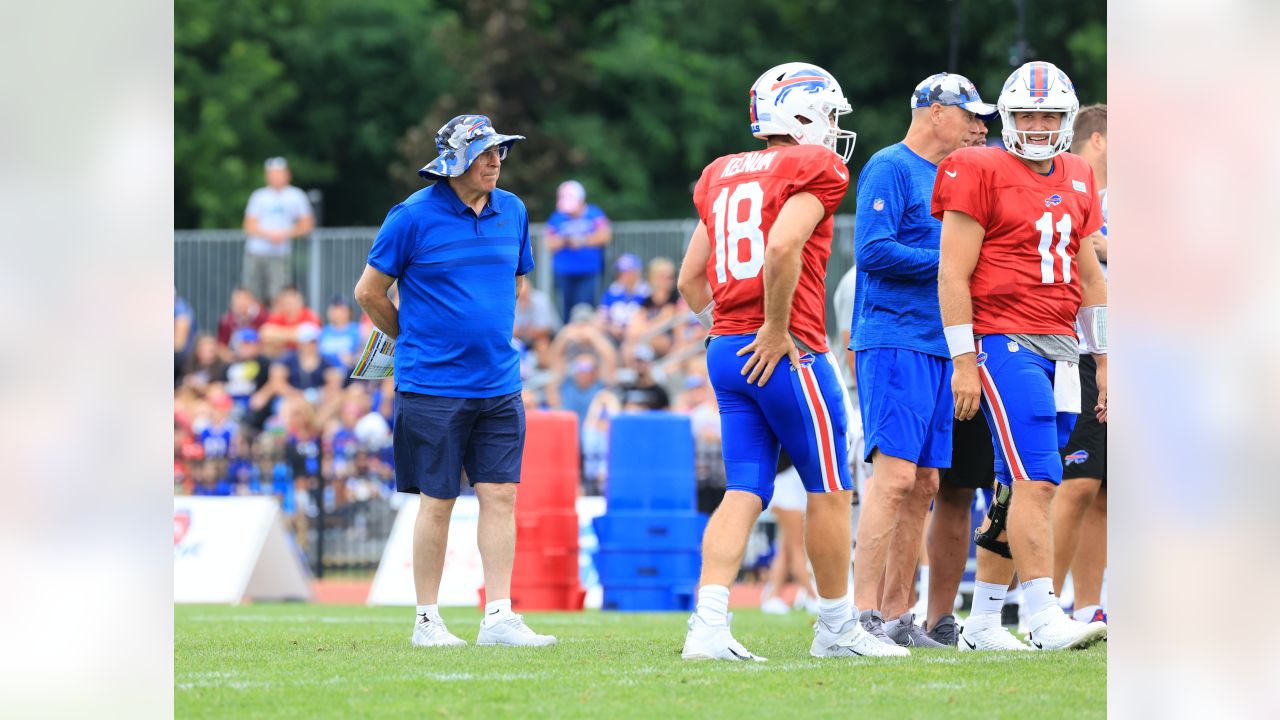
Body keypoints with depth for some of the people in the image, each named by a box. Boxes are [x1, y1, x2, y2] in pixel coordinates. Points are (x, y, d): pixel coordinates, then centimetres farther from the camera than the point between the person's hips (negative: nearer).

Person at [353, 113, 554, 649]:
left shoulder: (512, 212, 8)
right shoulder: (414, 217, -8)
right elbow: (369, 292, 0)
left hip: (499, 384, 5)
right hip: (433, 385, -5)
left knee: (500, 497, 0)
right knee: (437, 501, 0)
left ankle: (498, 617, 1)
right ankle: (427, 621, 9)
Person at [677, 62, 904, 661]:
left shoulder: (723, 176, 17)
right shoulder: (812, 169, -6)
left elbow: (691, 280, 18)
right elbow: (782, 246, -23)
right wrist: (776, 330, -15)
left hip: (726, 349, 7)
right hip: (786, 353, -7)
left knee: (744, 491, 4)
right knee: (829, 491, 6)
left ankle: (708, 624, -11)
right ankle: (836, 628, 15)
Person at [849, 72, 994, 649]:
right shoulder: (891, 169, -8)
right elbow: (873, 252, -18)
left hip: (938, 347, 9)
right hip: (894, 342, -9)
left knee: (923, 485, 8)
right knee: (896, 474, -15)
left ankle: (897, 616, 13)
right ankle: (864, 614, -16)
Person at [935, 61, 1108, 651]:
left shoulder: (1077, 181, 16)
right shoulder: (982, 174, -5)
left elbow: (1089, 276, 23)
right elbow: (953, 275, -8)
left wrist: (1105, 362, 21)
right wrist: (964, 362, -12)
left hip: (1059, 347, 7)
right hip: (1003, 341, -7)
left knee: (1016, 489, 8)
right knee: (1038, 479, -16)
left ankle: (983, 621, 14)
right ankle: (1044, 618, -18)